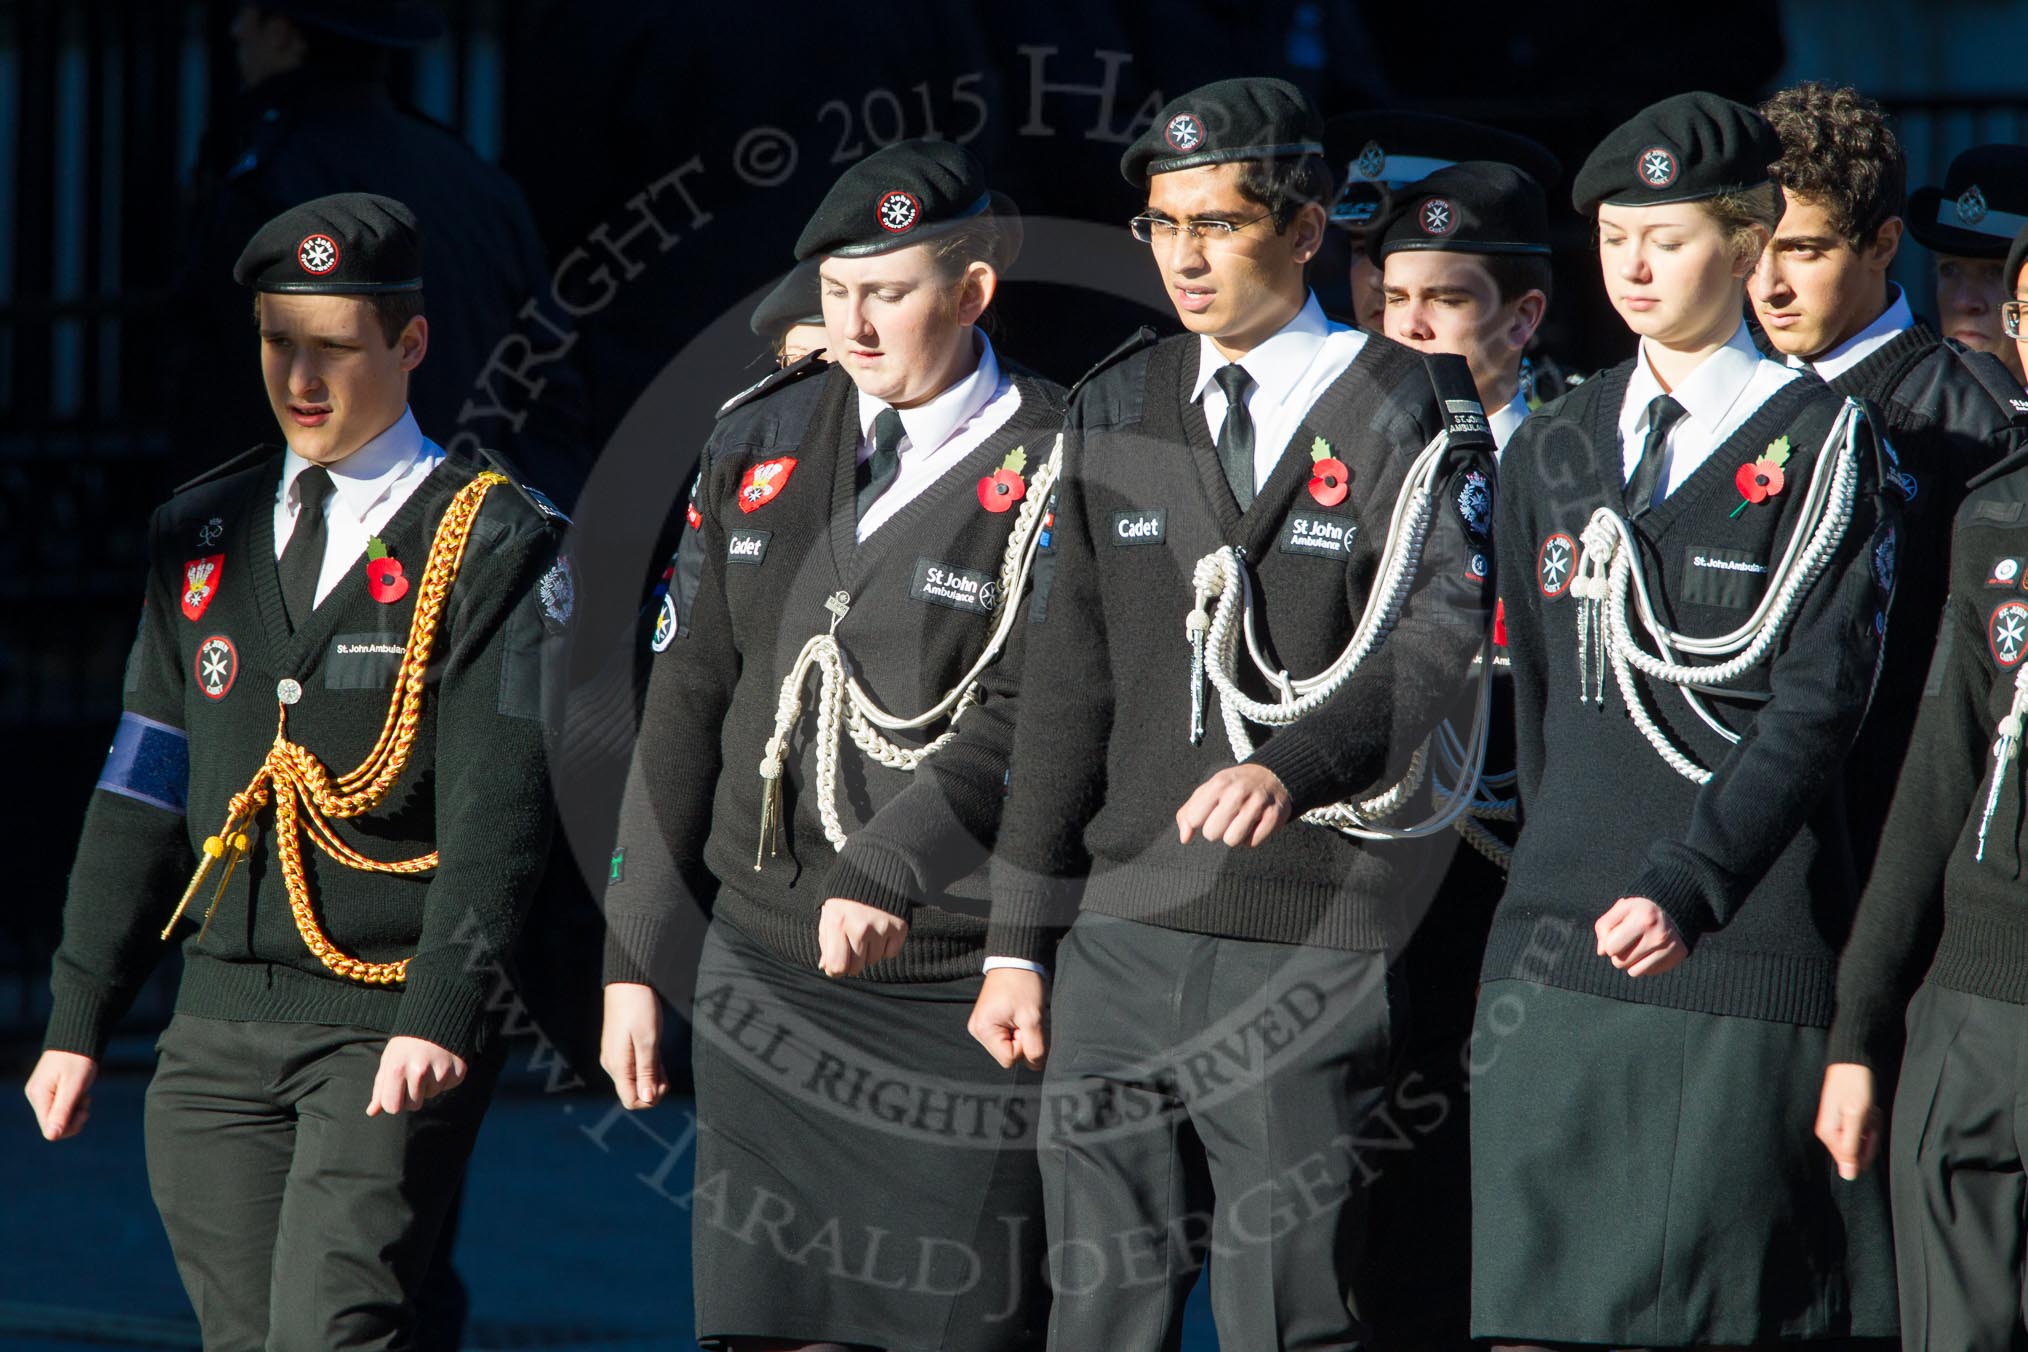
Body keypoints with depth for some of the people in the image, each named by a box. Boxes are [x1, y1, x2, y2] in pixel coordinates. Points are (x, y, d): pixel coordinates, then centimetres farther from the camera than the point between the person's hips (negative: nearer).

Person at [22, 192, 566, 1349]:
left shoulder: (495, 545, -2)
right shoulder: (203, 536, 14)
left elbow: (498, 809, -10)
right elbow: (141, 796, 16)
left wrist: (440, 1016, -21)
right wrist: (80, 1022, 12)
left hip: (392, 1033, -5)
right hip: (221, 1029, 5)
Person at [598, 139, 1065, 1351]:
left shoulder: (1054, 471, -6)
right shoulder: (764, 443, 10)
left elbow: (1022, 716, -16)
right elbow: (691, 700, 14)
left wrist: (885, 870, -30)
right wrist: (636, 959, 12)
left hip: (960, 991, -4)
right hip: (768, 970, 4)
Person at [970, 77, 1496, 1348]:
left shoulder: (1409, 411, -1)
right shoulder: (1117, 412, 14)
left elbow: (1440, 636, -15)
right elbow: (1069, 684, 15)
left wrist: (1293, 768, -31)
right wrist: (1020, 942, 12)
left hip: (1313, 948, -5)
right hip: (1122, 941, 5)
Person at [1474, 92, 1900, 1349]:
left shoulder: (1821, 444, -1)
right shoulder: (1554, 450, 15)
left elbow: (1816, 703, -11)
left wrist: (1683, 889, -22)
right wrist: (1566, 869, 12)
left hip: (1744, 951, -5)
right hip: (1560, 959, 5)